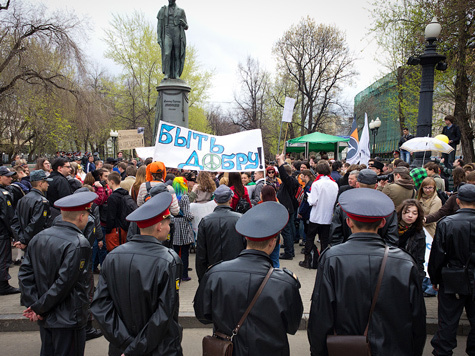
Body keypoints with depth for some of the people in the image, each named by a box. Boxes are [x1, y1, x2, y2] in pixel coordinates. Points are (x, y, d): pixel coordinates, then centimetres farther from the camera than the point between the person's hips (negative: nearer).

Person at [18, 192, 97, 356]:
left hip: (45, 318, 7)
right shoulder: (78, 244, -22)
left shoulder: (38, 237, 1)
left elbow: (25, 274, 2)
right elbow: (64, 282, -23)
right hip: (69, 319, -7)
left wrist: (32, 304, 0)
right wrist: (39, 308, -11)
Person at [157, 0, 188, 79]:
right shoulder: (163, 10, 15)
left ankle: (176, 75, -4)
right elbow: (159, 25, 11)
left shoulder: (181, 11, 13)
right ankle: (167, 74, -18)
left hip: (178, 35, 0)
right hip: (167, 35, 0)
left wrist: (183, 23, -11)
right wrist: (158, 37, -1)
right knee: (167, 54, -16)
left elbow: (186, 27, 12)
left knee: (177, 55, -4)